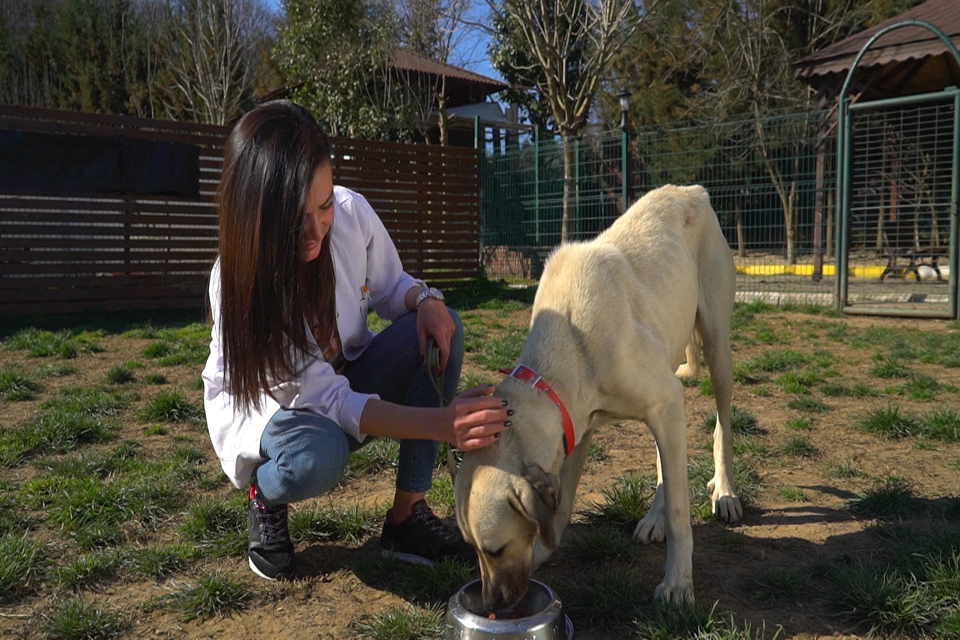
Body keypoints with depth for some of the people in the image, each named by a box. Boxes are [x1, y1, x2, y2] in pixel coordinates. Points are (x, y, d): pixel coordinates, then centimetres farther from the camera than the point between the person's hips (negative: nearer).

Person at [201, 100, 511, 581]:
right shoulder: (238, 284, -32)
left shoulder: (352, 212, -21)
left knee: (439, 330, -24)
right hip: (261, 404, -4)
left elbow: (390, 289, -1)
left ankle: (407, 517, -15)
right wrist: (441, 423, -48)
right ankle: (265, 499, 0)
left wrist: (426, 298, -27)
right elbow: (329, 401, -34)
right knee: (317, 455, -40)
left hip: (345, 378, 5)